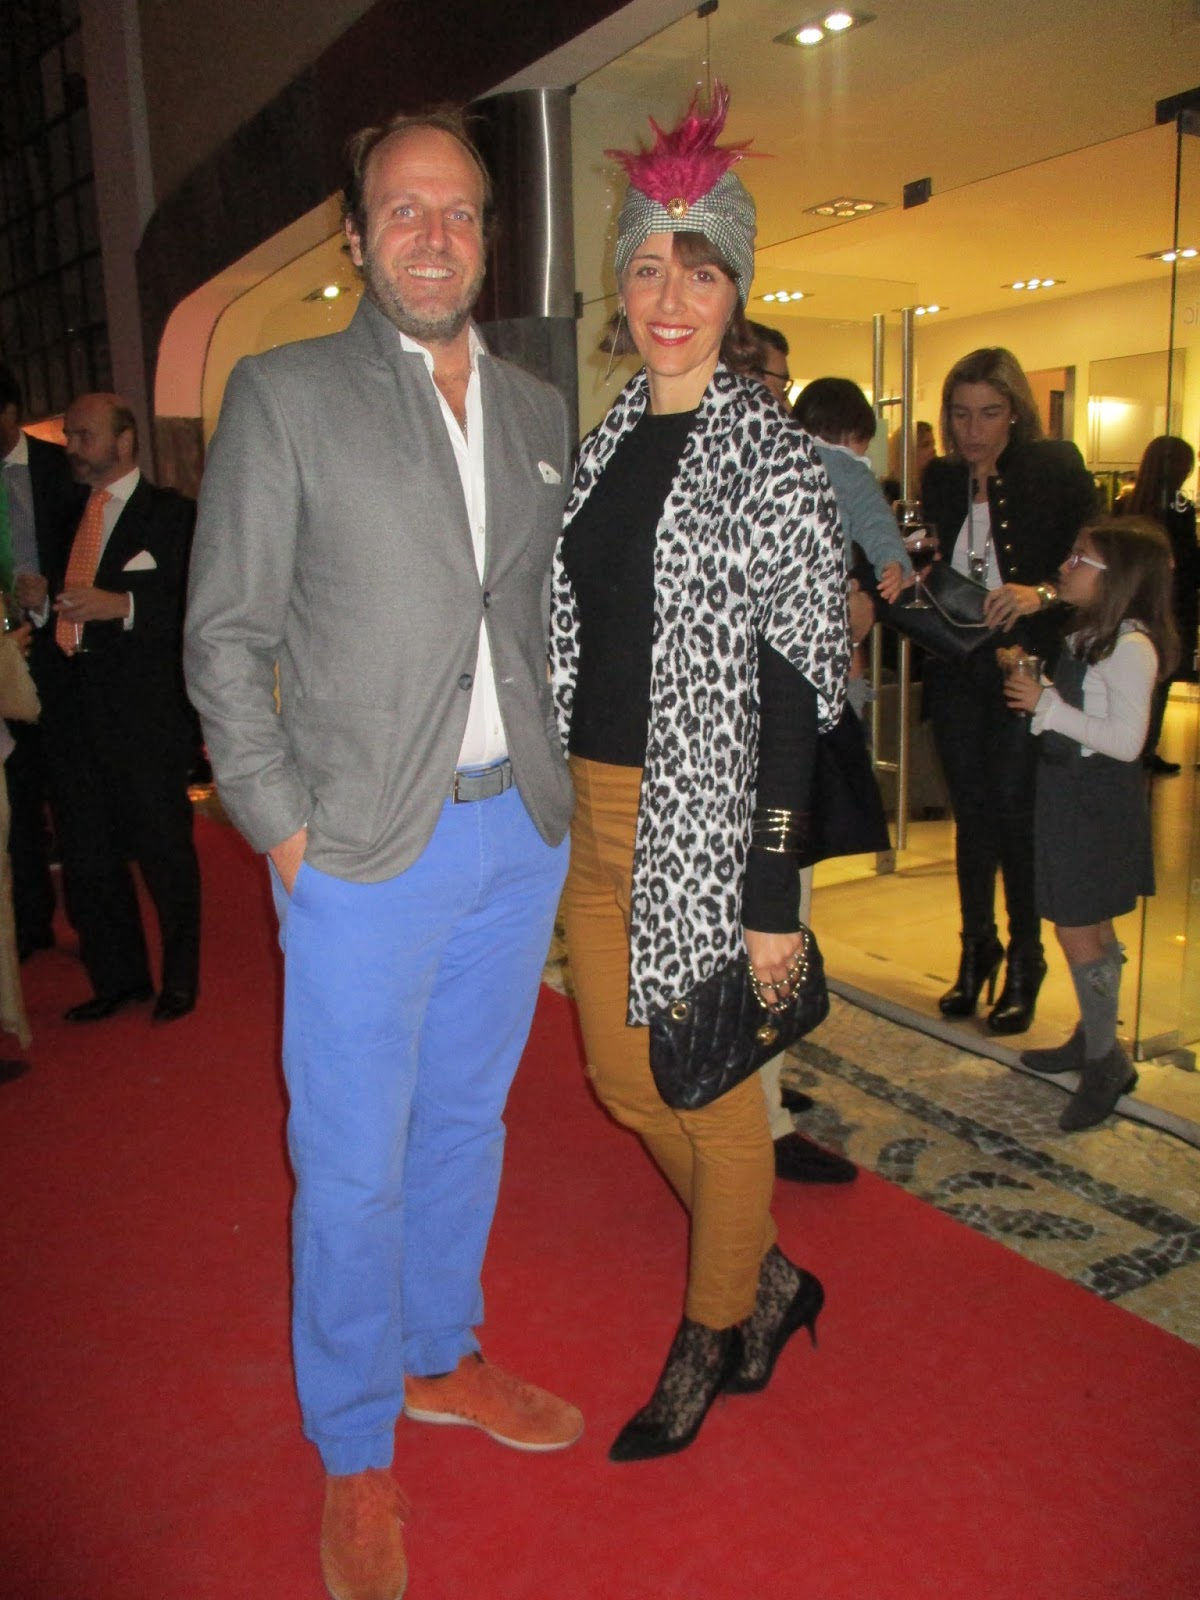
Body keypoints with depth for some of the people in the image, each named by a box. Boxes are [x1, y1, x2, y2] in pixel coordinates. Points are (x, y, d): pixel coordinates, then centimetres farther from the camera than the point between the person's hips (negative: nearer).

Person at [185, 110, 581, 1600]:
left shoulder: (539, 409, 12)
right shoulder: (281, 393, -3)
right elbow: (226, 635, -5)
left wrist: (558, 774, 9)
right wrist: (283, 825, -9)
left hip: (522, 832, 5)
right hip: (365, 848, -4)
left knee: (464, 1123, 19)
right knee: (353, 1168, 5)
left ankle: (439, 1356, 41)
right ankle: (355, 1456, 28)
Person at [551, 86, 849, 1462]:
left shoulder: (769, 457, -9)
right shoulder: (606, 443, 10)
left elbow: (791, 687, -14)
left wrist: (773, 895, -18)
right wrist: (553, 803, 12)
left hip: (705, 820, -7)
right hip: (592, 812, 8)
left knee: (713, 1092, 8)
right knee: (623, 1074, 17)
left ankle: (713, 1338, 34)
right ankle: (765, 1276, 40)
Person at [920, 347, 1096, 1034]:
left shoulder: (1056, 468, -3)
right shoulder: (943, 480, 9)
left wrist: (1043, 592, -28)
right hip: (957, 673, 4)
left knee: (1016, 814, -3)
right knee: (972, 813, 11)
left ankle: (1025, 961, 14)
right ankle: (977, 950, 26)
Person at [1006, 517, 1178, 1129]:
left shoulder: (1132, 646, -19)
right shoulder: (1086, 634, 8)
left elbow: (1126, 740, -24)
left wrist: (1047, 705, -22)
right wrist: (1031, 682, 1)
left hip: (1097, 802, -9)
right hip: (1070, 793, 9)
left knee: (1077, 931, -3)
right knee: (1091, 927, 18)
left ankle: (1106, 1061, 12)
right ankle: (1091, 1038, 32)